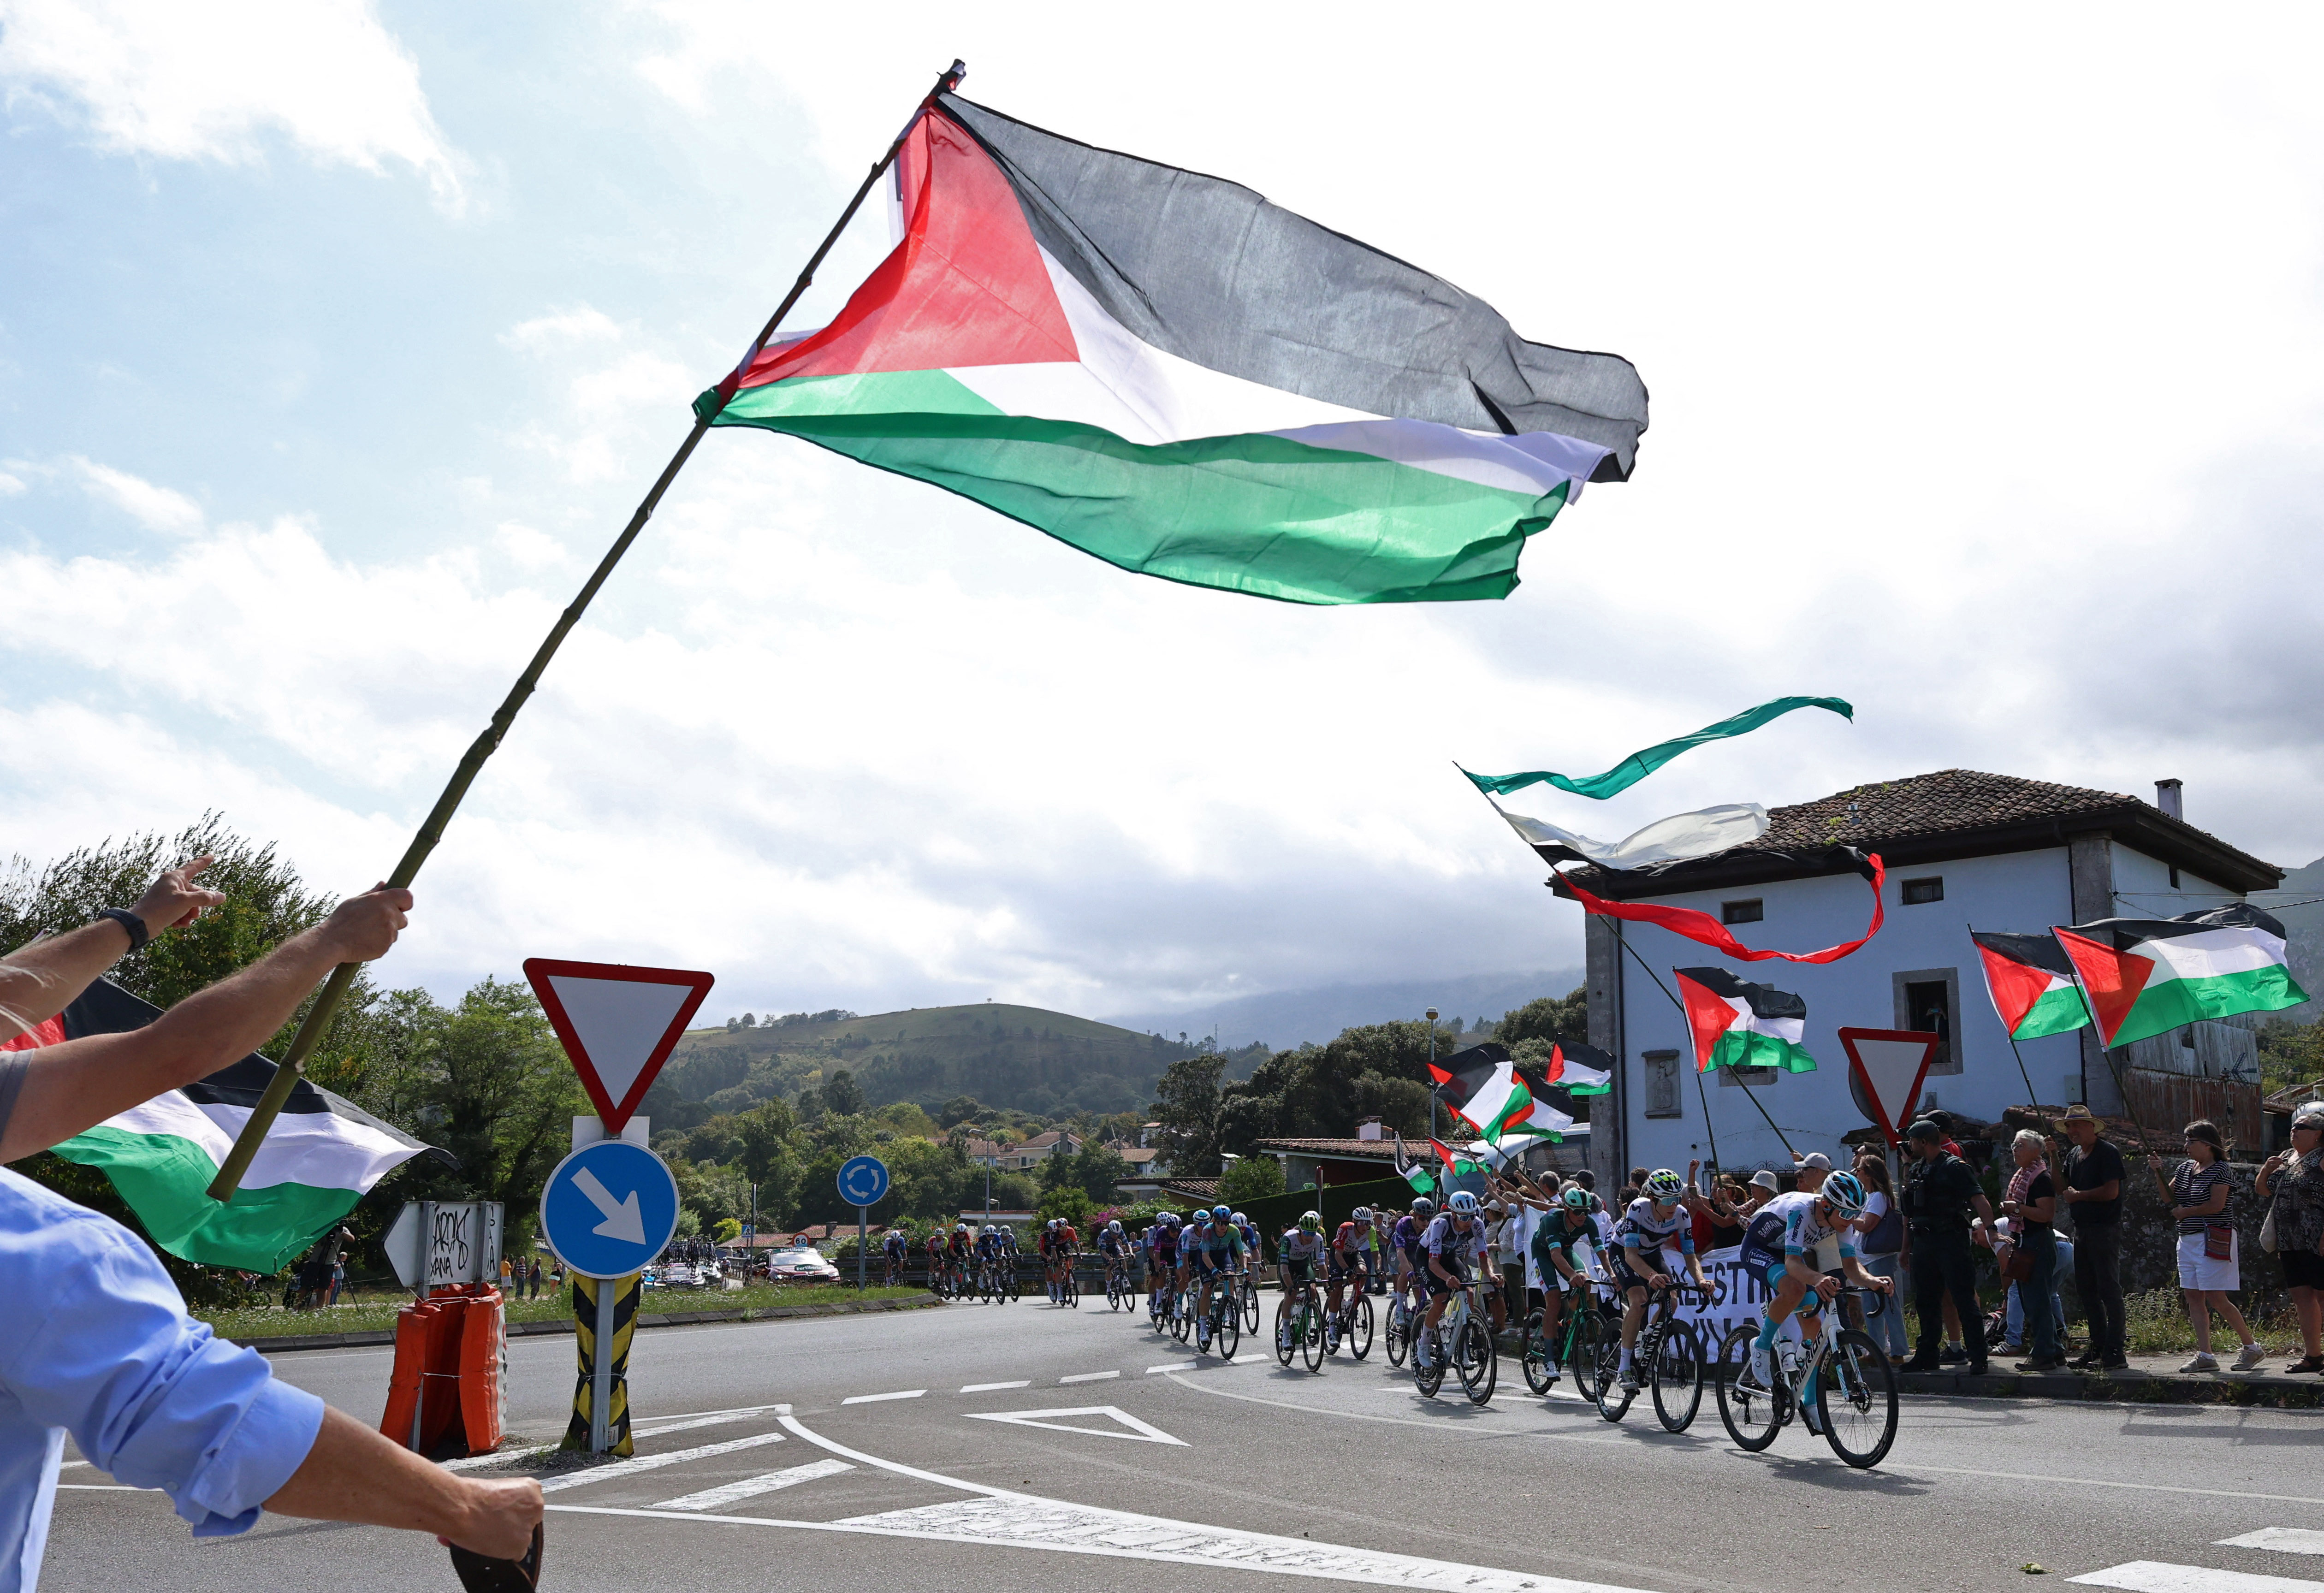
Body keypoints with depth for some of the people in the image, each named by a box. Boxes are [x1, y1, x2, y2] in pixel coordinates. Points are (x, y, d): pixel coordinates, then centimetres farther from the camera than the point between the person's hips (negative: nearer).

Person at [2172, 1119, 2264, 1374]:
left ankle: (2252, 1347, 8)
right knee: (2193, 1297, 3)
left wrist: (2184, 1212, -8)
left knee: (2216, 1299, -8)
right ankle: (2205, 1355, 5)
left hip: (2214, 1242, -8)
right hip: (2188, 1241, 8)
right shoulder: (2185, 1168, 13)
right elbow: (2169, 1197, 12)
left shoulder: (2220, 1170, -9)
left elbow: (2216, 1205, -18)